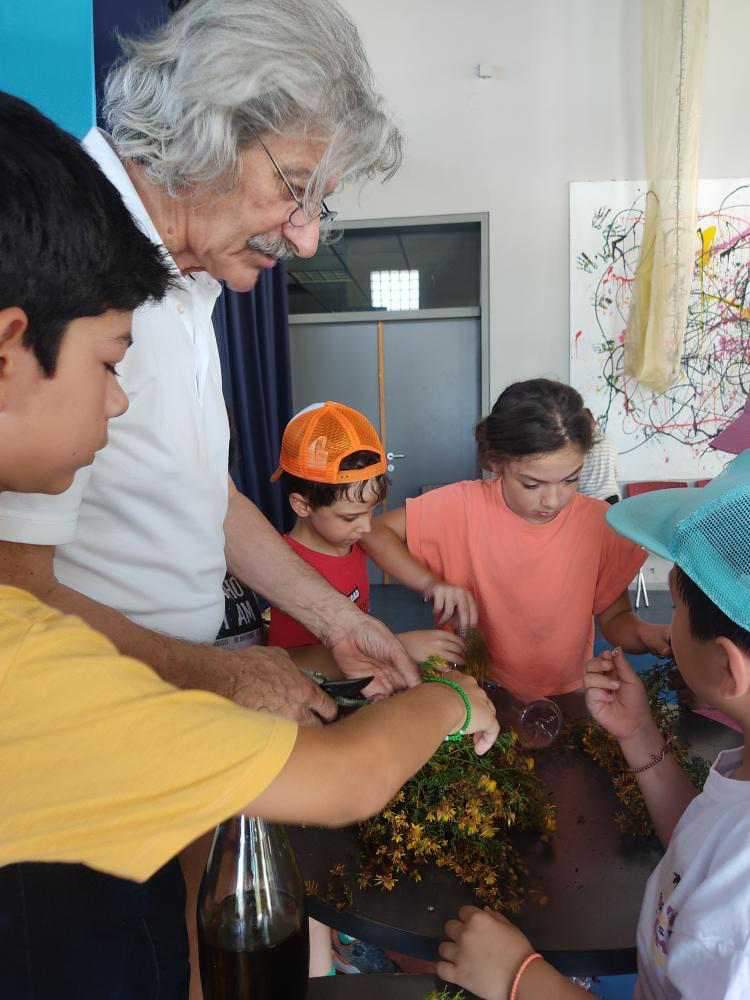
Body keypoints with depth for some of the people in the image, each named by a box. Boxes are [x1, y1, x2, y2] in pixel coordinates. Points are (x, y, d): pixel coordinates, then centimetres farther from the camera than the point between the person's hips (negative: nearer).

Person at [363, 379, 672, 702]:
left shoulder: (600, 524, -10)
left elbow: (615, 619, 1)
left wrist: (645, 633, -20)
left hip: (565, 701, 1)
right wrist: (433, 585, -17)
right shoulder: (463, 507, -13)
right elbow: (375, 532, -4)